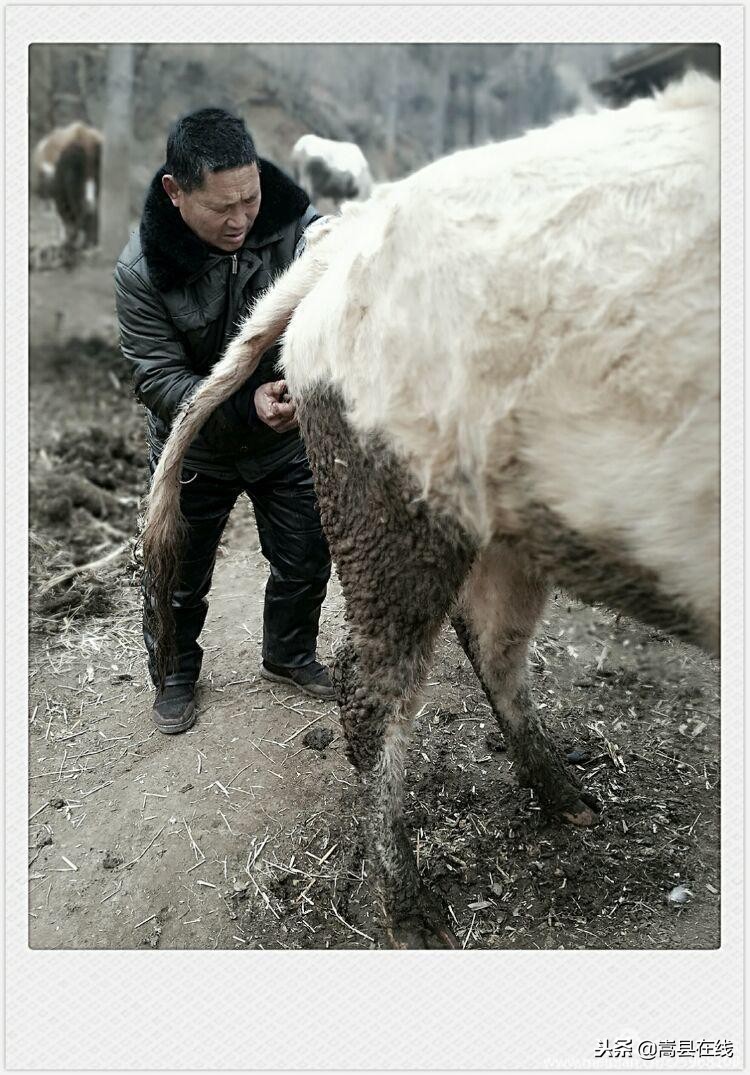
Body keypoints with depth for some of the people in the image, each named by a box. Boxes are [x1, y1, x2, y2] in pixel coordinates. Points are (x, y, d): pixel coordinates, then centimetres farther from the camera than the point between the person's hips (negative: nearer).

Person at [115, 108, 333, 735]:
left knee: (306, 563, 15)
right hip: (196, 450, -1)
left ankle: (290, 656, 43)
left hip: (289, 434, 2)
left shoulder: (298, 225, -20)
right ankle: (175, 673, 41)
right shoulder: (143, 270, -22)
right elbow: (158, 378, -22)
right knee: (180, 578, 12)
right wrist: (245, 406, -39)